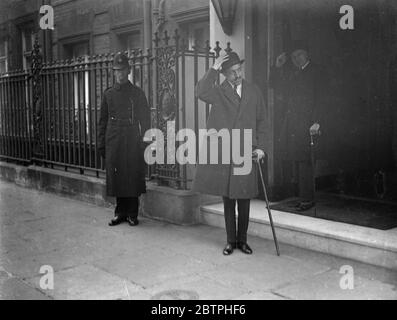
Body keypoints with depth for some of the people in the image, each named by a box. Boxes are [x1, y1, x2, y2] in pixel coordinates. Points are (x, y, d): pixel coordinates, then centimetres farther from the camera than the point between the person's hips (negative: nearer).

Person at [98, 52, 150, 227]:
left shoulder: (137, 93, 4)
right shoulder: (108, 94, 10)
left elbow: (145, 120, 4)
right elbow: (102, 121, 12)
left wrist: (144, 142, -4)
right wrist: (101, 144, 7)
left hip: (133, 142, -2)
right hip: (113, 143, 2)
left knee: (133, 178, 0)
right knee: (116, 178, 5)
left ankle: (132, 214, 12)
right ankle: (120, 212, 17)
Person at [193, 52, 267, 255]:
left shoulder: (254, 92, 10)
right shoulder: (218, 92, 3)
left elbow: (261, 122, 12)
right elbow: (201, 92, -19)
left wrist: (260, 147, 3)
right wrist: (213, 69, -17)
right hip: (222, 153, -1)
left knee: (244, 199, 6)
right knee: (228, 199, 7)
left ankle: (242, 240, 20)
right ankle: (231, 241, 19)